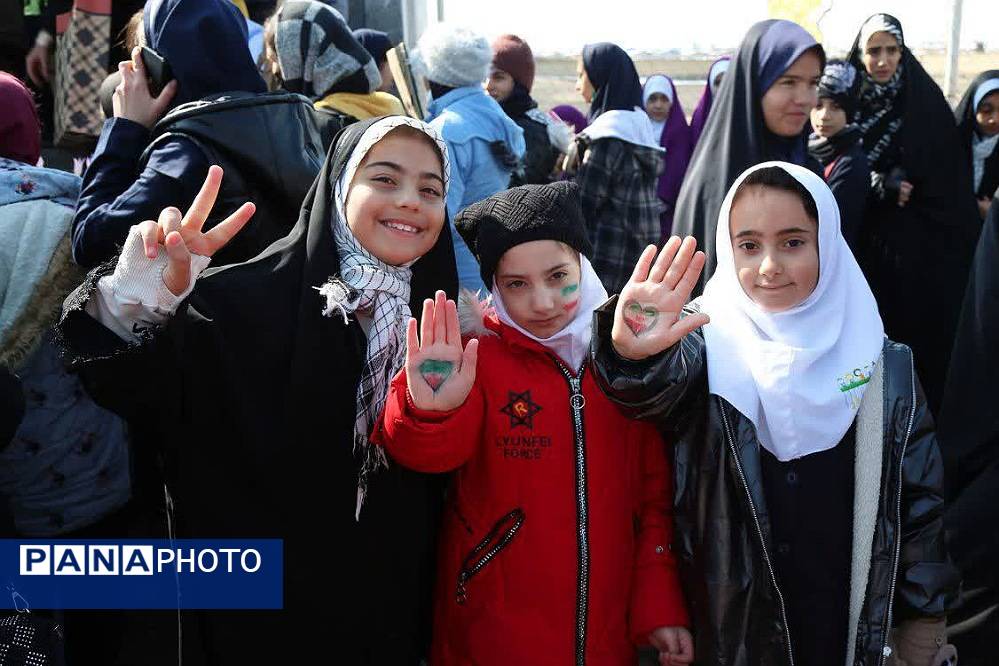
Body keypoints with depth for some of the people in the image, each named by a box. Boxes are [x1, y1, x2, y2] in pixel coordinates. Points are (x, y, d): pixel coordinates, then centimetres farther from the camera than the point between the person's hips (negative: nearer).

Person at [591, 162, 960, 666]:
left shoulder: (883, 364, -3)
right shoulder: (709, 343, -10)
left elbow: (918, 500, 3)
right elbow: (658, 386, -32)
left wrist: (922, 625, 5)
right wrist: (634, 355, -53)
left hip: (847, 625, 2)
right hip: (725, 625, -1)